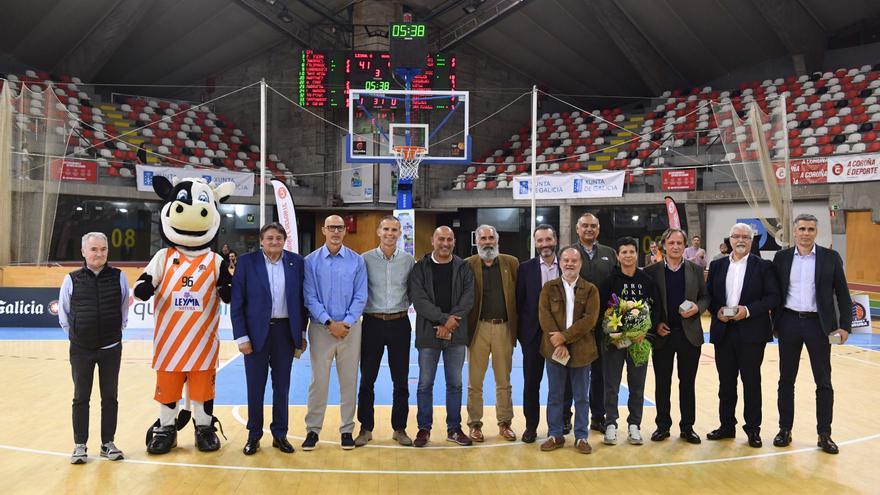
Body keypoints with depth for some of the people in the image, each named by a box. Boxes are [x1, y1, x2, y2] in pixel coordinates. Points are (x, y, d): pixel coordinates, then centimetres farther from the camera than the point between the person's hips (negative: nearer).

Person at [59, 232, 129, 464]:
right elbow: (63, 314, 7)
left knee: (110, 397, 9)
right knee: (81, 398, 8)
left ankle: (108, 443, 20)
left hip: (111, 348, 1)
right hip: (81, 349, 0)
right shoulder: (72, 279, -4)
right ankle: (80, 445, 19)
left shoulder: (119, 277, -3)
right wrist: (75, 334, 9)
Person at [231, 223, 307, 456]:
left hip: (285, 331, 2)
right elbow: (237, 303, -4)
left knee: (282, 385, 11)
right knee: (255, 386, 8)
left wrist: (302, 332, 4)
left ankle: (280, 434, 25)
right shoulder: (247, 261, -4)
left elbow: (301, 298, 6)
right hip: (256, 331, -1)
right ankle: (254, 435, 25)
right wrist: (241, 337, -9)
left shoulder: (296, 262, 2)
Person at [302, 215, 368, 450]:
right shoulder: (311, 261, 0)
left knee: (349, 380, 7)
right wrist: (330, 323, -11)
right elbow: (310, 297, -3)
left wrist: (346, 323, -11)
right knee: (319, 379, 3)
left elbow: (360, 297, 0)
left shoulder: (356, 260, 1)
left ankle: (347, 429, 19)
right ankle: (313, 429, 16)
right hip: (321, 327, -1)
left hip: (350, 327, 1)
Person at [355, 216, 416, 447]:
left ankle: (399, 428, 20)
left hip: (399, 323, 1)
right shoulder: (365, 259, -1)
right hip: (372, 322, -1)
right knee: (367, 379, 5)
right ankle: (366, 428, 18)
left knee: (401, 380, 7)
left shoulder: (408, 260, 3)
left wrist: (403, 306, 3)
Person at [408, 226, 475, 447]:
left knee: (455, 383, 9)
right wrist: (445, 318, -17)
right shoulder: (420, 268, 1)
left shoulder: (463, 268, 6)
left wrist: (450, 323, -14)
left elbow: (468, 298, -3)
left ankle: (454, 429, 21)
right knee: (425, 384, 5)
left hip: (456, 334, 2)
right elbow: (418, 299, -9)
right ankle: (424, 429, 17)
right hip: (428, 333, -2)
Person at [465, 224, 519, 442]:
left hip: (504, 328, 1)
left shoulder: (511, 263, 5)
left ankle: (505, 423, 22)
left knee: (504, 381, 11)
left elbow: (518, 294, 3)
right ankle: (474, 424, 17)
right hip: (478, 328, -1)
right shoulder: (468, 265, 1)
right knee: (475, 382, 6)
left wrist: (516, 326, -4)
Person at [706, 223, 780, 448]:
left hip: (751, 332, -3)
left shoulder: (763, 266, 0)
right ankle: (727, 425, 21)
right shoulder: (717, 266, 9)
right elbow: (708, 295, 10)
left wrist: (748, 310, -17)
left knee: (751, 382, 4)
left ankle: (753, 429, 16)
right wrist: (717, 311, -8)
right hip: (723, 331, 3)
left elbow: (773, 297, -6)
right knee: (726, 381, 10)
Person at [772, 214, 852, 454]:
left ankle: (824, 435, 16)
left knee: (823, 382, 4)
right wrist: (774, 322, 3)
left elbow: (842, 293, 1)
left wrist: (845, 325, -6)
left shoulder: (830, 258, 0)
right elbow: (774, 292, 7)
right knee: (786, 380, 8)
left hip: (818, 323, -1)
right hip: (789, 322, 1)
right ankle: (785, 429, 19)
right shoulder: (781, 257, 3)